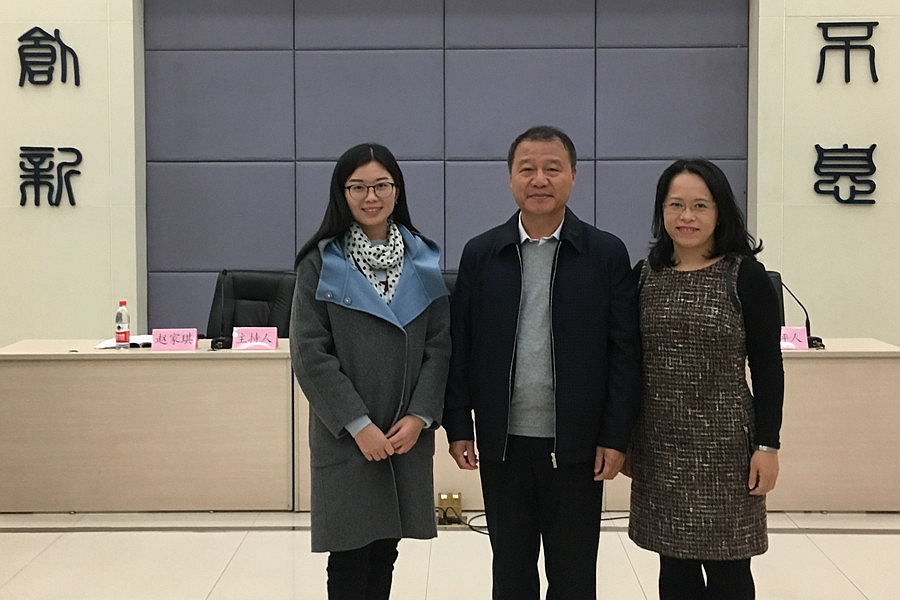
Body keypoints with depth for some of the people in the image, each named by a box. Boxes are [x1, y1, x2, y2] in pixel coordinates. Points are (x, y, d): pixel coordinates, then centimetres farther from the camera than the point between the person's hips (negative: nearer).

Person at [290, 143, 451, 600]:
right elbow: (309, 353, -8)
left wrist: (420, 416, -8)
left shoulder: (424, 261, 6)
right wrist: (358, 424, -13)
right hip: (345, 438, -3)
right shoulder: (321, 264, -3)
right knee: (350, 556, 1)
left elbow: (440, 344, 4)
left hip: (407, 435, 3)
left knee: (385, 550, 11)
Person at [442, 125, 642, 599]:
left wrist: (616, 437, -6)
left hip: (576, 447, -1)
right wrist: (458, 426, 0)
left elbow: (624, 352, -3)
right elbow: (460, 346, 4)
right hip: (502, 444, 2)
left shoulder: (607, 253, -2)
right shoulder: (480, 254, 3)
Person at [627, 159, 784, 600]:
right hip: (659, 445, 3)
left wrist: (767, 446, -9)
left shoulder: (745, 275, -5)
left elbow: (767, 367, -5)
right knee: (674, 565, 10)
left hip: (723, 443, -3)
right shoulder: (647, 274, 5)